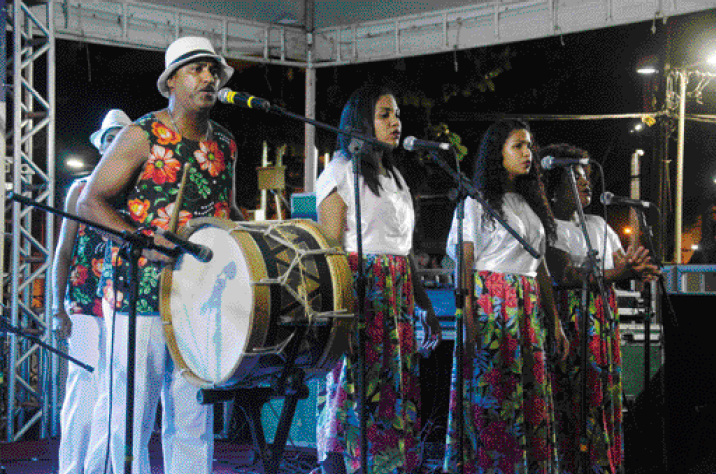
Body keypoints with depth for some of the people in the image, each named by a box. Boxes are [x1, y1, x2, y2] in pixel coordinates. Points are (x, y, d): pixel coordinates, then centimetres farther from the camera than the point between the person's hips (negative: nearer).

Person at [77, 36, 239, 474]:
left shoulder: (225, 144, 14)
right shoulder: (143, 137, -4)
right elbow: (91, 201, -6)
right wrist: (141, 240, -21)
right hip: (142, 290, -5)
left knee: (193, 416, 7)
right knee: (134, 413, -2)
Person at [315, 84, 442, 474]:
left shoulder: (394, 175, 20)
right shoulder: (342, 170, -3)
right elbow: (330, 247, -10)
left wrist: (426, 306, 19)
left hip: (397, 293, 7)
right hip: (359, 289, -7)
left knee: (396, 387, 5)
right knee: (354, 387, -9)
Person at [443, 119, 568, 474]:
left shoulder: (531, 204, 19)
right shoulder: (477, 201, 0)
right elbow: (465, 263, -7)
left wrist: (555, 322, 14)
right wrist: (468, 319, -18)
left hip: (529, 308, 6)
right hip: (490, 302, -6)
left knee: (531, 393, 2)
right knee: (490, 390, -9)